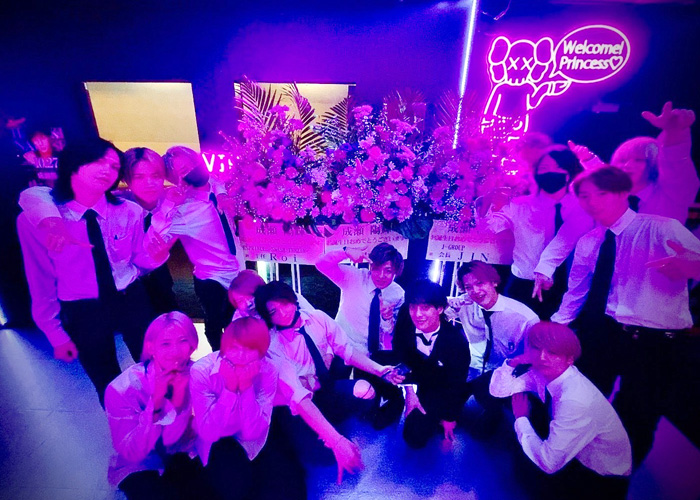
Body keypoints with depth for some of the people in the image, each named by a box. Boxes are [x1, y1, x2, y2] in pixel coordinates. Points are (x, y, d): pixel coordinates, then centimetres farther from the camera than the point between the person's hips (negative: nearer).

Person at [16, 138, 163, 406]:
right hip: (81, 314, 0)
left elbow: (140, 261, -2)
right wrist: (56, 334, 1)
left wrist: (154, 256, -26)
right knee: (110, 389, 17)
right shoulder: (33, 220, -14)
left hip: (132, 302, 1)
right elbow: (41, 283, -5)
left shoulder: (129, 212, -12)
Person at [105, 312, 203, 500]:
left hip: (185, 462, 2)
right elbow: (131, 452, -21)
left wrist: (180, 400, -37)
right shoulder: (123, 388, -22)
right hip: (139, 467, -2)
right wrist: (156, 402, -36)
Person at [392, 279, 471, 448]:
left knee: (415, 437, -14)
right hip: (413, 375, 4)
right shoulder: (406, 319, -26)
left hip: (441, 390, -4)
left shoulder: (456, 340, -32)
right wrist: (409, 390, -13)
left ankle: (433, 416, 18)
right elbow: (399, 353, -9)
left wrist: (450, 417, -2)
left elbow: (457, 383, -16)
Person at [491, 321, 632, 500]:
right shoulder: (542, 373, -14)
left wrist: (521, 418, -17)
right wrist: (515, 361, -21)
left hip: (604, 480, -6)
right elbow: (498, 390, -6)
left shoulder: (576, 401, -35)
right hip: (575, 457, 7)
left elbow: (549, 463, -31)